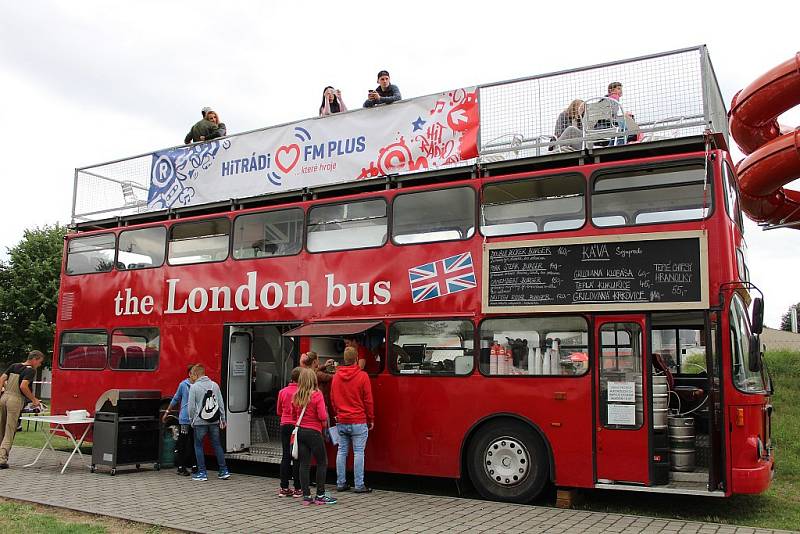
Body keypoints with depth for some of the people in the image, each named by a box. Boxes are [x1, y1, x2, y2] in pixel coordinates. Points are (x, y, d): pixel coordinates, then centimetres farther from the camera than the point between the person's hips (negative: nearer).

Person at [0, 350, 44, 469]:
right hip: (16, 400, -7)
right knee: (10, 431, -3)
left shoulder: (14, 366, 15)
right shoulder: (31, 371, -8)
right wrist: (34, 400, -9)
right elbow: (23, 386, -18)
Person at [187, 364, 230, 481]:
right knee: (217, 445, 11)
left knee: (198, 446, 10)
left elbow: (191, 406, -7)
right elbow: (221, 403, 8)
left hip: (200, 422, -4)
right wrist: (223, 419, 15)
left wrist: (191, 420, 8)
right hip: (214, 422, 4)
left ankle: (202, 472, 10)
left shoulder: (194, 387, -8)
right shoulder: (214, 385, 5)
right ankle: (224, 471, 11)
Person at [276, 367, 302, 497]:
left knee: (285, 456, 10)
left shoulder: (282, 392, 2)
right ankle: (297, 488, 6)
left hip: (285, 426, 4)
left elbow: (279, 411, 12)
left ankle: (284, 488, 13)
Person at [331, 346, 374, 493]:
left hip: (341, 421, 5)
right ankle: (359, 485, 0)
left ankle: (341, 483, 15)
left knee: (342, 451, 10)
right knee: (358, 452, -1)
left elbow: (333, 398, 13)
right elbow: (368, 400, -4)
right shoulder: (362, 376, -9)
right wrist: (371, 419, 5)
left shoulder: (336, 376, 6)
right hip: (358, 421, -5)